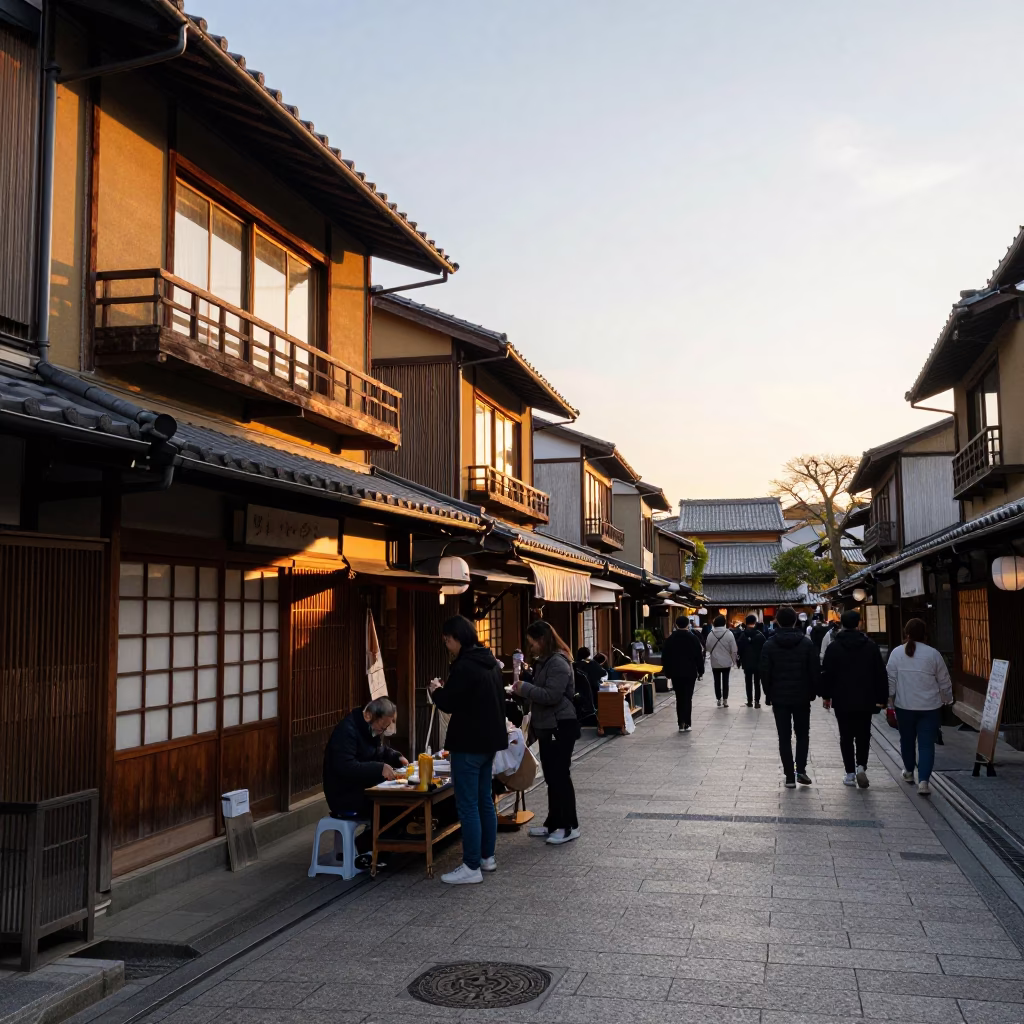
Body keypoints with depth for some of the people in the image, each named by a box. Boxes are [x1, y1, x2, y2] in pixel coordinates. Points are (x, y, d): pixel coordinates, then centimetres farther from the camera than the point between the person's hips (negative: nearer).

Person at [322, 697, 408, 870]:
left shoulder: (372, 728, 8)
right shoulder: (346, 731, -21)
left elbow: (382, 751, 23)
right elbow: (346, 767, -31)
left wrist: (398, 758, 2)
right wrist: (380, 768, -34)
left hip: (365, 789, 9)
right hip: (345, 796, -9)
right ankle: (364, 848, -4)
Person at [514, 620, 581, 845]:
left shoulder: (558, 663, -18)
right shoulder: (544, 661, 14)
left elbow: (551, 695, -26)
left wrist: (525, 688, -21)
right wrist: (525, 678, 12)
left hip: (561, 727, -10)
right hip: (547, 726, 10)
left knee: (560, 776, -5)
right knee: (551, 777, 15)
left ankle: (570, 826, 4)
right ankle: (553, 823, 24)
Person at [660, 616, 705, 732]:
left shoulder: (669, 639, 1)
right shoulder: (693, 638, -4)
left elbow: (665, 657, 3)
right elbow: (699, 656, -3)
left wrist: (667, 671, 9)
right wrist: (700, 670, 5)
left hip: (675, 673, 2)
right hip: (690, 672, -2)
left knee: (679, 698, 10)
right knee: (687, 697, 1)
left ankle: (681, 723, 6)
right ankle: (686, 723, -9)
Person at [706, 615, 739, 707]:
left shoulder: (711, 634, -9)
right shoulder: (729, 633, -13)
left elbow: (707, 648, 0)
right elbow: (733, 649, -10)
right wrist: (734, 660, 4)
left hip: (715, 662, 1)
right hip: (726, 662, -1)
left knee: (717, 681, 11)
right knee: (725, 681, 9)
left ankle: (719, 700, 15)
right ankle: (725, 700, 9)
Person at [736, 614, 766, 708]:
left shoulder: (742, 635, -5)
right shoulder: (760, 635, -8)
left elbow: (739, 649, -4)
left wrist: (740, 661, 5)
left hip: (746, 663, 1)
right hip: (758, 663, -1)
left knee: (748, 683, 9)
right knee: (757, 683, 6)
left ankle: (750, 701, 10)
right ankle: (757, 701, 0)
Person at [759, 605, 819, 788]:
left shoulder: (769, 644, -5)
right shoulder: (806, 643, -4)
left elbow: (765, 673, -5)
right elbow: (814, 671, -3)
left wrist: (769, 694, 7)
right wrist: (813, 692, 7)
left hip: (779, 697, 0)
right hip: (802, 697, 0)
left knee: (784, 737, 6)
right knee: (802, 734, 14)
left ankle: (790, 776, 5)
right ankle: (801, 769, -3)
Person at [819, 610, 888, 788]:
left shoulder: (834, 647, -4)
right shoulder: (871, 646, -1)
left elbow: (826, 673, -3)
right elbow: (881, 674, -1)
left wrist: (825, 695, 8)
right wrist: (881, 698, 5)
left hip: (842, 700, -1)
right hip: (865, 700, 1)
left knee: (846, 736, 7)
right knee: (863, 735, 12)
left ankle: (850, 773, 8)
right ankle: (861, 766, -6)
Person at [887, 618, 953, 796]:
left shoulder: (897, 653, -4)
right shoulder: (933, 654, -6)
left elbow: (891, 680, -2)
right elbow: (944, 682, 2)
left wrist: (891, 701, 10)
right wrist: (947, 699, 19)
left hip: (904, 706, 2)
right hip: (930, 707, -1)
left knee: (907, 739, 19)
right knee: (926, 744, 0)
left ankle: (909, 771, 38)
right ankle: (923, 780, -11)